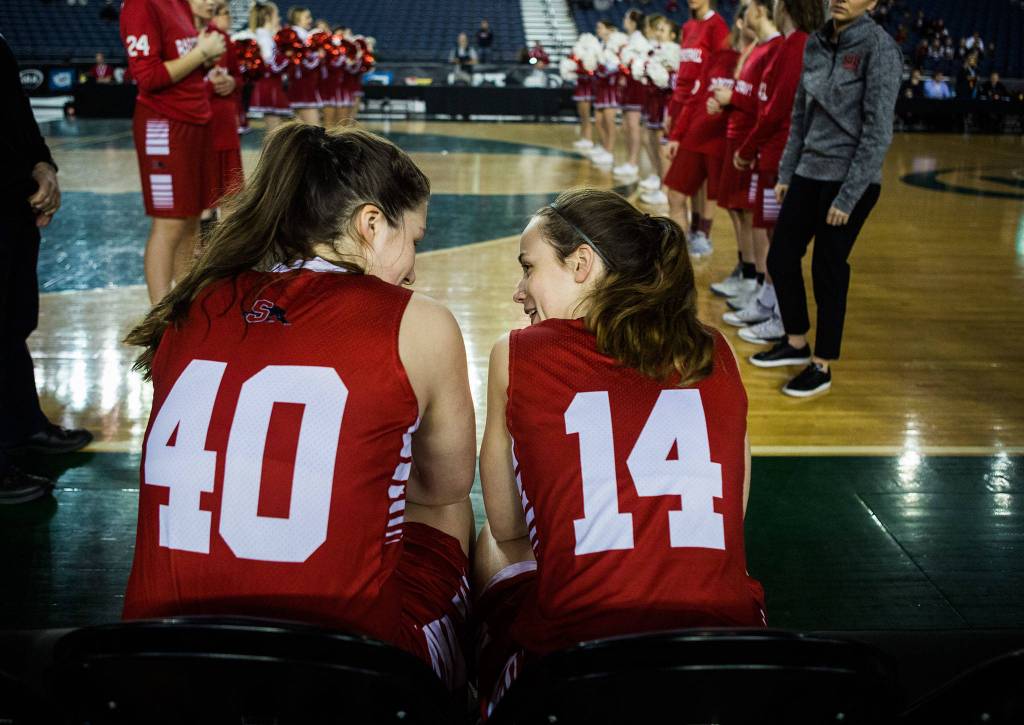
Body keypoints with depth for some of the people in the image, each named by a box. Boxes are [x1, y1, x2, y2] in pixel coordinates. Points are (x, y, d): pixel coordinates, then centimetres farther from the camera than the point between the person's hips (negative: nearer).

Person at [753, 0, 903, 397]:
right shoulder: (816, 43, 6)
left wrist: (848, 196, -17)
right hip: (808, 173, 7)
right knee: (781, 258, 11)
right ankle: (796, 344, 32)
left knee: (828, 270, 2)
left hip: (850, 180, -7)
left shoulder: (878, 47, -14)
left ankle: (822, 366, 18)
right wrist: (785, 173, 13)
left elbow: (878, 131, -16)